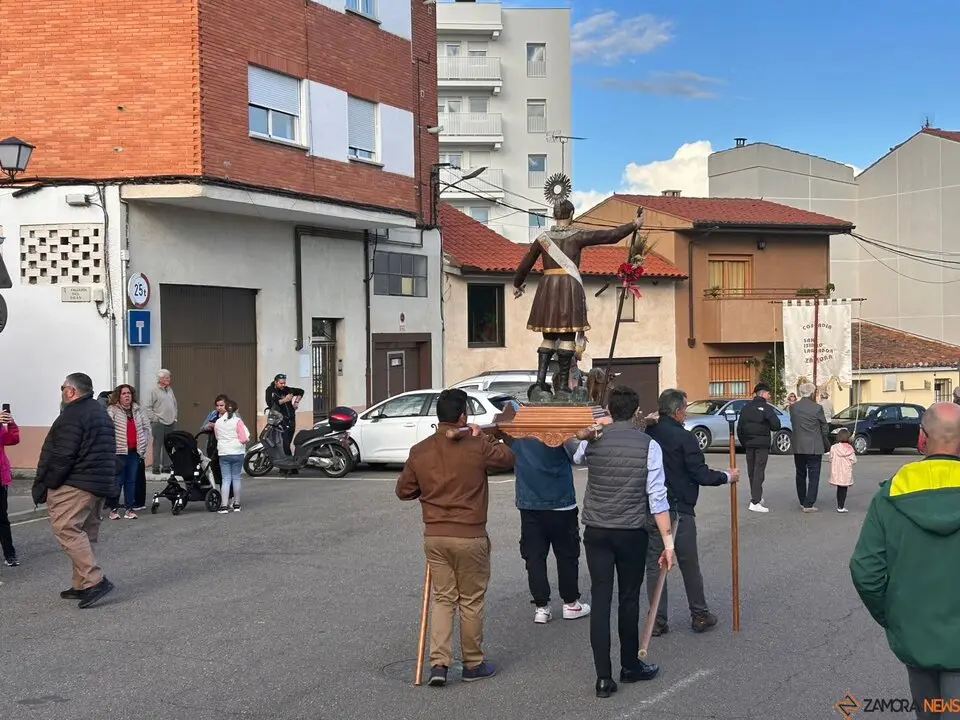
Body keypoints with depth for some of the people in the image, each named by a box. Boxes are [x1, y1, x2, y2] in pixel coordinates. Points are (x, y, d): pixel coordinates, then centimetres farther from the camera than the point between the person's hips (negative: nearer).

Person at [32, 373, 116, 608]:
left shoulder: (72, 415, -13)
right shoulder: (101, 413, 19)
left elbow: (61, 457, -19)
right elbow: (108, 453, 22)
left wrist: (43, 487, -12)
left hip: (75, 485, -10)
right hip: (102, 484, 10)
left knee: (66, 530, -11)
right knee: (83, 533, 13)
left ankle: (94, 581, -19)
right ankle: (82, 585, 14)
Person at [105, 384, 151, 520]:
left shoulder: (137, 411, 13)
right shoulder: (112, 411, -5)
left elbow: (146, 426, 21)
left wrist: (144, 443, 13)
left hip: (134, 452, 5)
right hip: (119, 452, -5)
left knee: (131, 481, 8)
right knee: (117, 481, 0)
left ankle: (130, 508, 14)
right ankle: (114, 509, 10)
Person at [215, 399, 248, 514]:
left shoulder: (217, 422, 4)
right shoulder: (237, 421, -8)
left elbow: (217, 437, 15)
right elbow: (244, 439, -13)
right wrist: (247, 438, 8)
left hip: (223, 454, 2)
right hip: (237, 453, -2)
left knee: (226, 479, 2)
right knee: (236, 478, 9)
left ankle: (224, 506, -6)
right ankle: (236, 505, 15)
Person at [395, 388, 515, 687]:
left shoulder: (419, 451, -2)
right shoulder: (477, 447, -12)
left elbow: (403, 491, 6)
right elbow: (509, 458, 5)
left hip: (434, 536, 3)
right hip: (470, 537, -3)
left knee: (442, 598, 13)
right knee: (471, 601, 10)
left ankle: (438, 663, 3)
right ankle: (473, 664, 22)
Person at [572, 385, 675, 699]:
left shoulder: (592, 440, -2)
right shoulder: (648, 445, -9)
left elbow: (577, 457, 23)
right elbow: (657, 497, -11)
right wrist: (668, 541, -7)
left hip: (596, 532, 1)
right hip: (632, 533, -1)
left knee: (600, 600, 3)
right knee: (629, 599, 13)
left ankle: (604, 677, 2)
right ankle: (630, 666, 28)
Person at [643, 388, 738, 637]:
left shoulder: (647, 434, 1)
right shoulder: (683, 437, -14)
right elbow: (700, 474, -13)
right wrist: (727, 476, 2)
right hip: (679, 510, -4)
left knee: (654, 564, 8)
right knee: (689, 565, 11)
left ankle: (657, 621, 9)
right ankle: (699, 616, 23)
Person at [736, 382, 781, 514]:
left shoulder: (746, 408, 7)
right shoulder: (767, 408, -9)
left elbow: (739, 428, 9)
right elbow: (776, 425, -15)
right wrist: (768, 427, 7)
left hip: (749, 444, 5)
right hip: (762, 444, -5)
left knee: (751, 471, 16)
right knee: (759, 471, -7)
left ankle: (756, 497, 28)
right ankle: (755, 502, -14)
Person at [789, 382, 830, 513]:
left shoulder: (793, 407, -2)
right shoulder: (817, 408, -11)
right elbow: (825, 428, -2)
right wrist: (827, 443, 15)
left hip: (798, 447, 4)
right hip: (814, 447, -4)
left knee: (800, 475, 16)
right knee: (813, 476, 1)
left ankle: (802, 502, 22)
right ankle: (808, 504, -4)